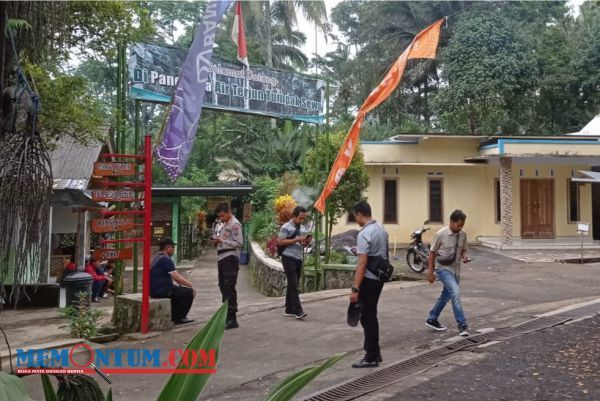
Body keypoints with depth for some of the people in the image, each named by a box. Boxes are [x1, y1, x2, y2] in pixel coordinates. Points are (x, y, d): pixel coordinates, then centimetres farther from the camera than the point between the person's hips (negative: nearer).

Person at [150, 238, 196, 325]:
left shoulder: (157, 258, 15)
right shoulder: (166, 259, -18)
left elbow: (173, 276, 21)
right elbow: (177, 278, -21)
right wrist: (191, 285, -9)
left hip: (155, 289, 11)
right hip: (161, 290, -11)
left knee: (180, 290, 30)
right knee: (189, 292, -8)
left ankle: (174, 316, 31)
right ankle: (179, 318, 3)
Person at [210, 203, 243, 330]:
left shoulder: (235, 224, -8)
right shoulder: (225, 224, 20)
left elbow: (239, 243, -16)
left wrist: (222, 241, -18)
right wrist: (216, 241, 8)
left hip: (230, 258, -10)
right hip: (222, 257, 10)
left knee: (229, 287, -10)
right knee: (223, 286, 13)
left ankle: (232, 319, -7)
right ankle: (226, 315, 23)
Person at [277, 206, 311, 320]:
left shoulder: (303, 228, 15)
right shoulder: (286, 227, -7)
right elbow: (280, 242, -12)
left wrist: (307, 242, -2)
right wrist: (296, 240, -17)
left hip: (299, 258, 7)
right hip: (288, 258, -7)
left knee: (293, 285, 11)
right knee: (293, 285, -11)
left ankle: (289, 310, 17)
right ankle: (298, 311, -14)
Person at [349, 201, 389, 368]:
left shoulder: (364, 233, -18)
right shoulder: (382, 229, 10)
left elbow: (362, 263, -23)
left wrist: (355, 288, -21)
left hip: (368, 279, -9)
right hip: (379, 277, 9)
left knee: (367, 318, -1)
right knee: (371, 316, 18)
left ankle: (371, 358, 6)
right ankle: (374, 352, 27)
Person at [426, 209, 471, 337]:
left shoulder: (463, 235, -2)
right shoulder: (441, 234, -15)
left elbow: (464, 250, 12)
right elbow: (432, 252, -7)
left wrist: (465, 256, -13)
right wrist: (430, 272, -6)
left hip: (456, 270, 6)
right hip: (443, 269, -6)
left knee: (446, 296, 16)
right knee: (455, 293, -21)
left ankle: (432, 320, 33)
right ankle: (462, 325, -15)